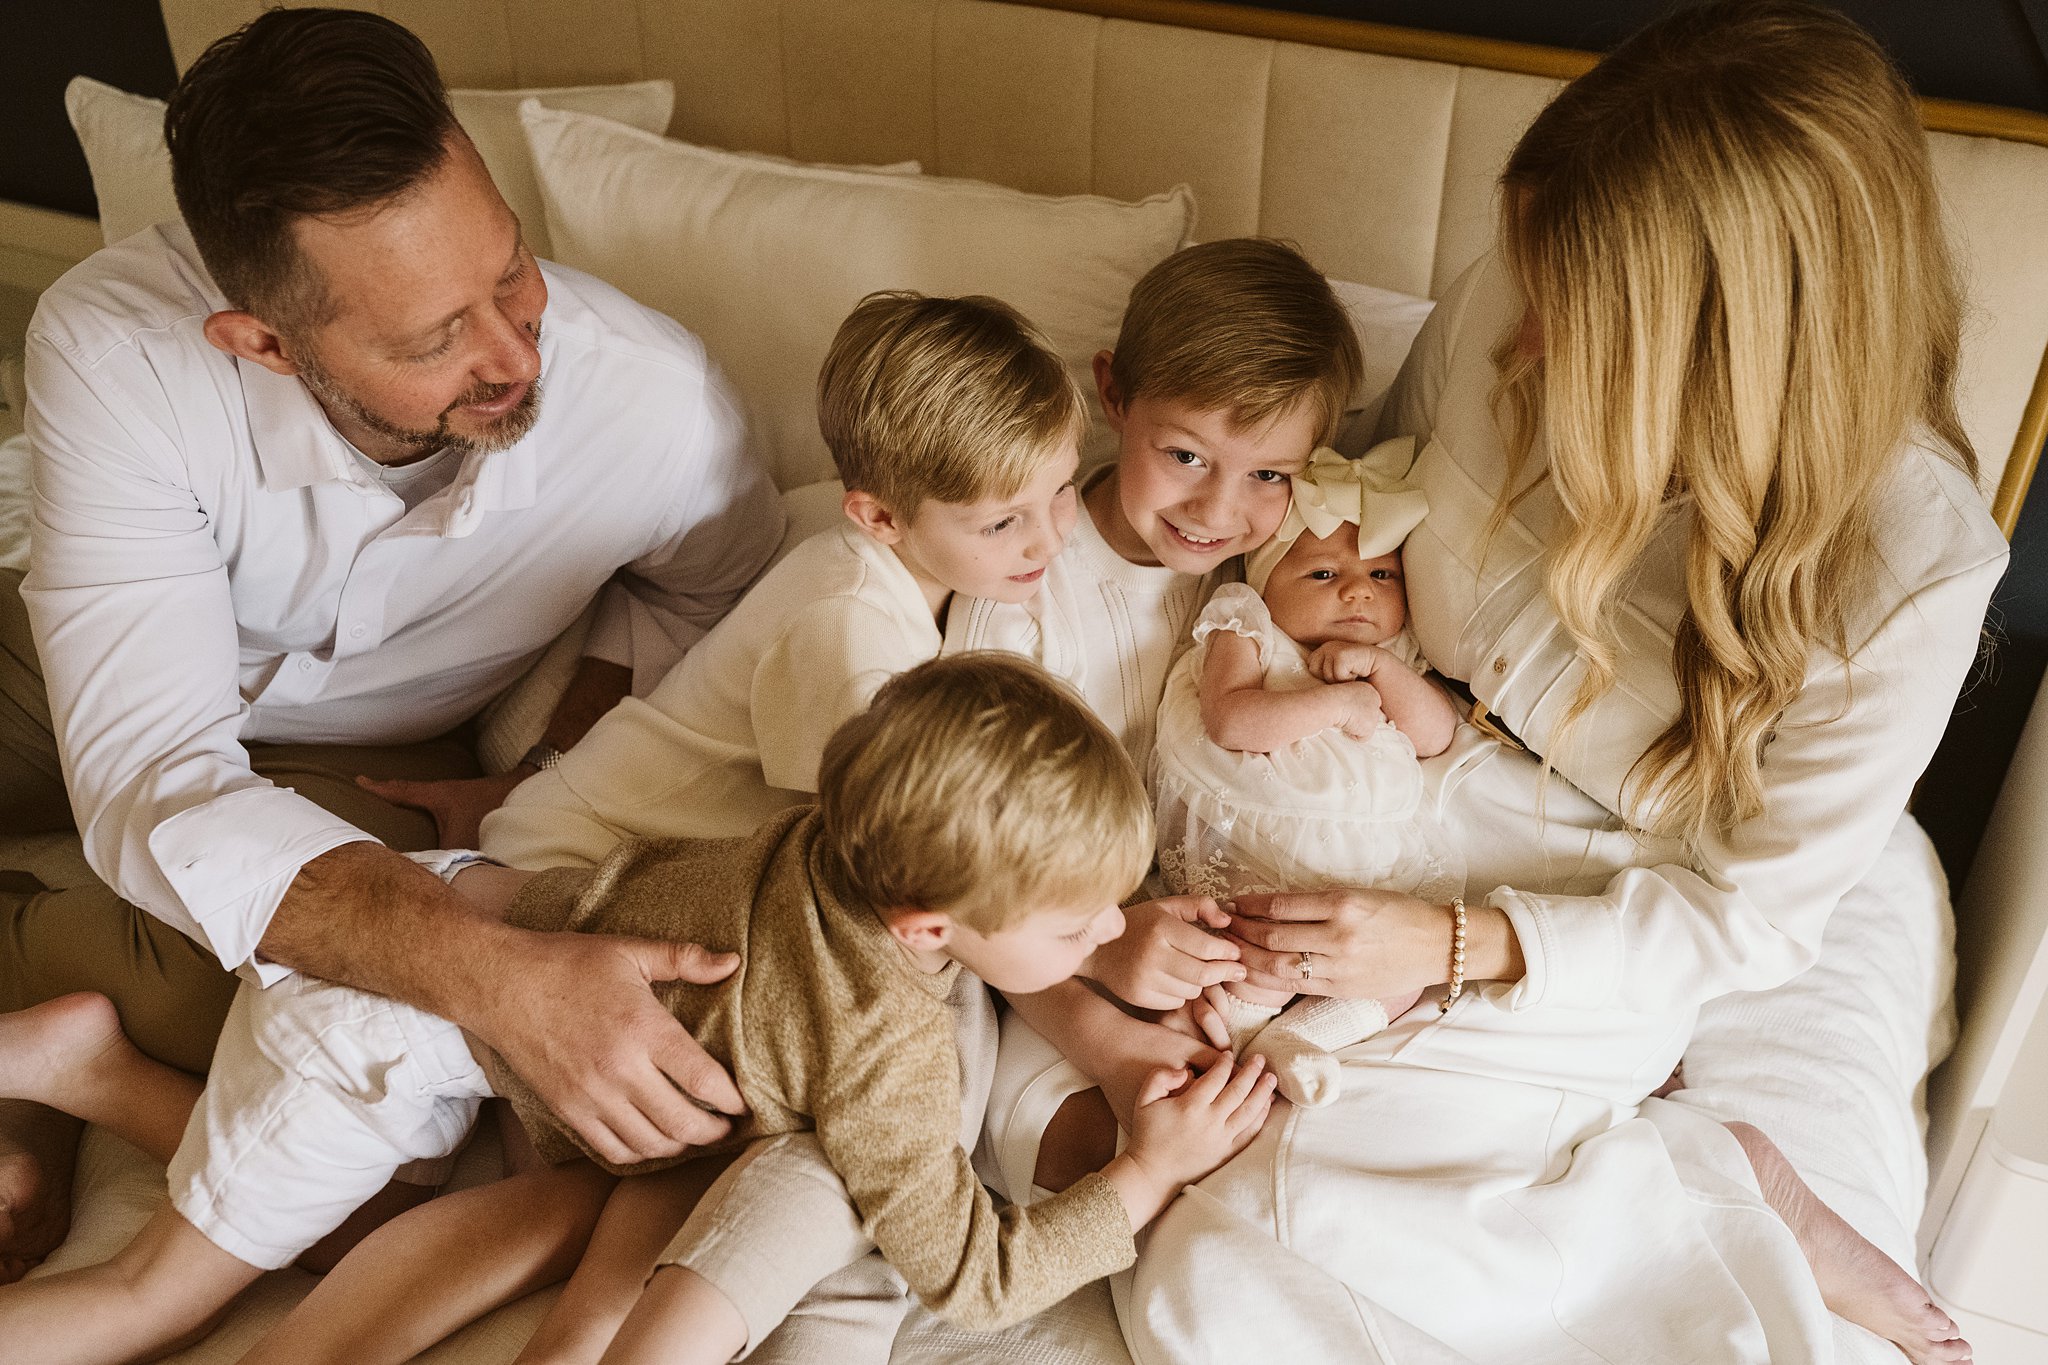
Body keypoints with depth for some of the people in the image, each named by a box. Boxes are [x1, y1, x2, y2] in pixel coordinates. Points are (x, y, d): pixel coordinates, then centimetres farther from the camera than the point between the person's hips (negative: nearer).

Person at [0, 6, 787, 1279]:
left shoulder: (659, 403, -29)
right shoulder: (115, 346, -33)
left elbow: (709, 585, -3)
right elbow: (154, 785, -38)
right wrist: (500, 975, -52)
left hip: (359, 756, 0)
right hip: (107, 677, 0)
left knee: (307, 997, -30)